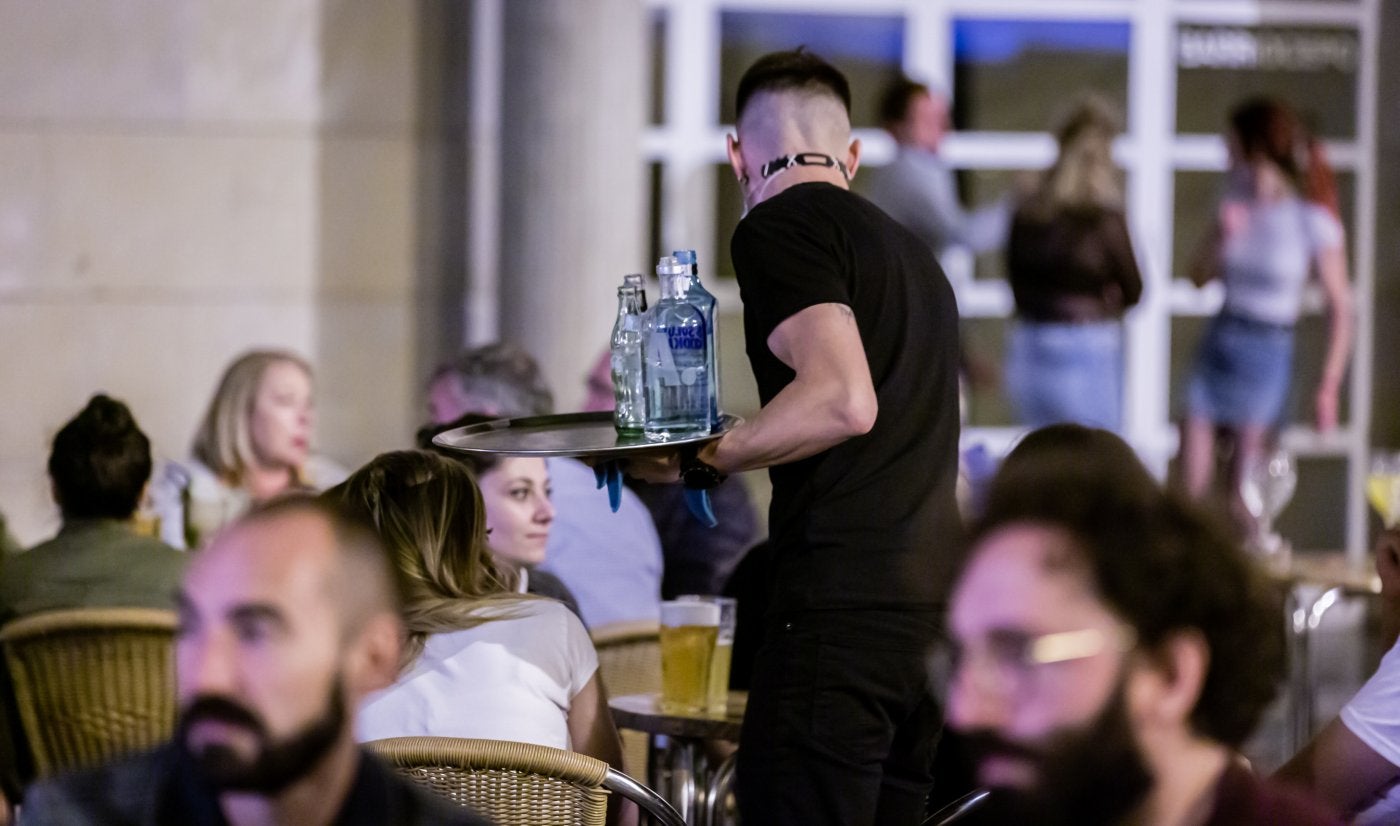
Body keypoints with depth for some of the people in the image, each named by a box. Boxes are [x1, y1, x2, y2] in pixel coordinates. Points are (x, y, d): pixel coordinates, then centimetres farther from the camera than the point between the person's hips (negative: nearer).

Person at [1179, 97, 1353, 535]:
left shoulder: (1312, 220, -11)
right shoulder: (1238, 202, 6)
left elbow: (1340, 306, -9)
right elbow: (1200, 276, 11)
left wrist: (1329, 386, -14)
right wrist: (1221, 237, -9)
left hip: (1268, 351, -5)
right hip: (1219, 339, 5)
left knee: (1244, 499, -3)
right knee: (1192, 481, 2)